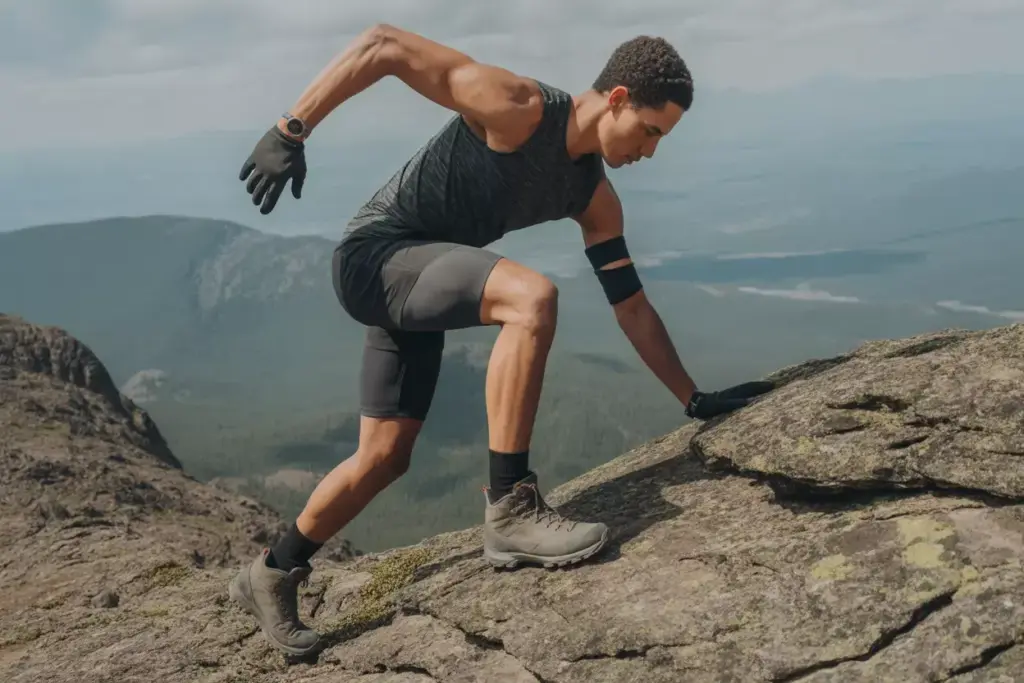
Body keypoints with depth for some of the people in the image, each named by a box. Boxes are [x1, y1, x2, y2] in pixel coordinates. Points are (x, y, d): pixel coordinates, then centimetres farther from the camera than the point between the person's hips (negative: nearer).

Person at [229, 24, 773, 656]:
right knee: (532, 296, -31)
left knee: (385, 458, 9)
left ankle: (272, 574, 30)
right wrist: (291, 130, -25)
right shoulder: (518, 108, -20)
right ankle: (510, 509, -26)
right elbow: (385, 45, -20)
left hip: (421, 283, 8)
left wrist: (694, 399, 5)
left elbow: (631, 306, 7)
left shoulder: (594, 197, 3)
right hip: (374, 255, -8)